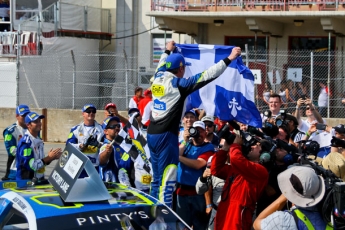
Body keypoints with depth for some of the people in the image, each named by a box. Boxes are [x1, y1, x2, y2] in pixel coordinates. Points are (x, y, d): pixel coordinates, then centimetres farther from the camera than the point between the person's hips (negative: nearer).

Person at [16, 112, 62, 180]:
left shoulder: (39, 140, 12)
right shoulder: (26, 142, -17)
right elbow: (30, 165, -23)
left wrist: (52, 157, 1)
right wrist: (49, 157, -18)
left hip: (40, 180, 9)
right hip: (26, 180, -9)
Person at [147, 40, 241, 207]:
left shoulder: (158, 78, 8)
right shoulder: (178, 84, -11)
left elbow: (162, 64, 33)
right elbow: (207, 75, -15)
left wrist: (168, 51, 52)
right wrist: (229, 58, -12)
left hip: (152, 134, 8)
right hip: (166, 135, -8)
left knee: (157, 179, 16)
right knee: (167, 180, -7)